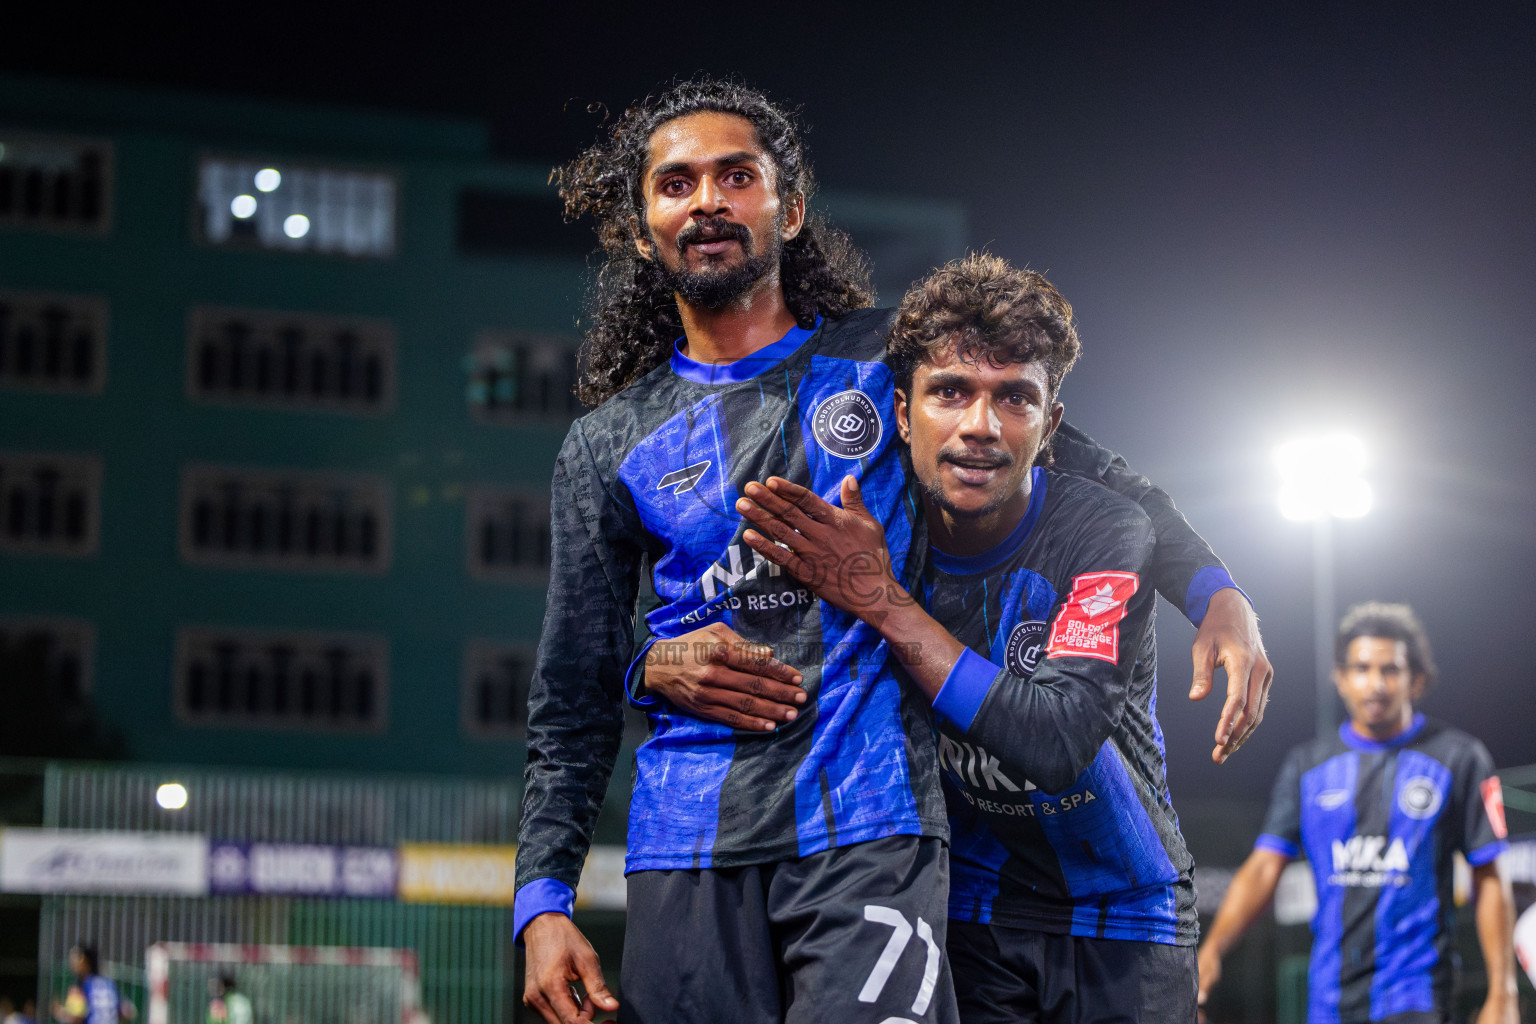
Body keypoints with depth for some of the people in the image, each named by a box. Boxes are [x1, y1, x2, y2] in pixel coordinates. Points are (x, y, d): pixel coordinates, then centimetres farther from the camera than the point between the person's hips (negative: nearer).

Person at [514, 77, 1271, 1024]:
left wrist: (1217, 594, 1)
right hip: (690, 852, 2)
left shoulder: (889, 359, 9)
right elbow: (573, 706, 12)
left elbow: (1092, 473, 16)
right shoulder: (607, 447, 12)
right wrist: (543, 900, 2)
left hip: (870, 832, -2)